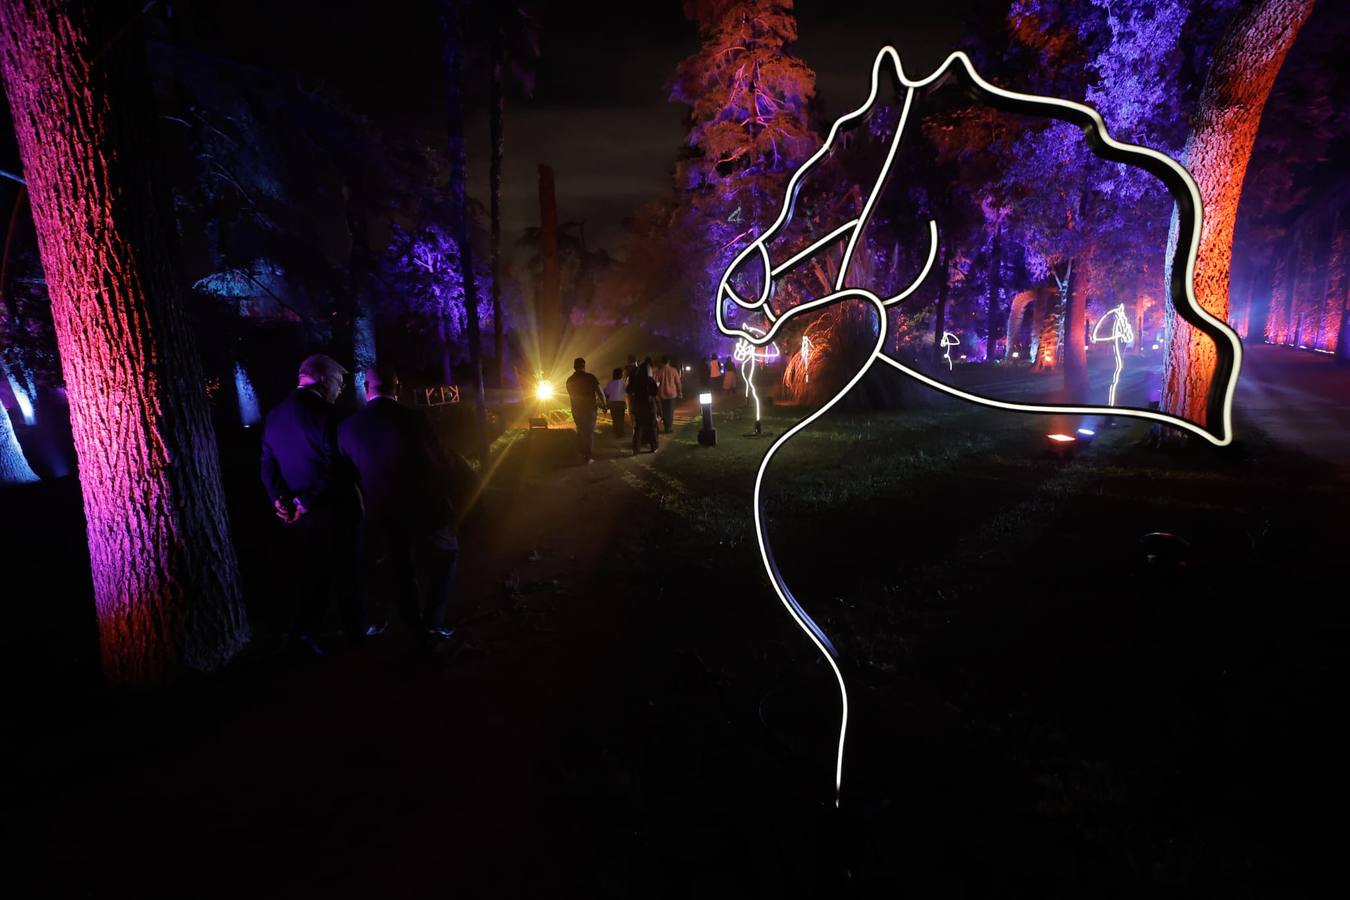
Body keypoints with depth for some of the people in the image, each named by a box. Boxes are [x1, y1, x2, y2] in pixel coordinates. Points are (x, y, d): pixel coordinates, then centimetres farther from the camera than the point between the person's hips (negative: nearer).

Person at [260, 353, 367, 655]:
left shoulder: (274, 415, 9)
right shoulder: (324, 412, -16)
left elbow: (268, 464, 6)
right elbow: (335, 466, -22)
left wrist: (280, 498, -3)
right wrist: (308, 501, -15)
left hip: (302, 512, 6)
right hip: (333, 507, -6)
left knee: (315, 572, 16)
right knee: (345, 570, 9)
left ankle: (307, 630, 10)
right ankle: (356, 628, 22)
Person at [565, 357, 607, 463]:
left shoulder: (570, 380, 2)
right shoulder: (590, 377, -13)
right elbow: (600, 392, -16)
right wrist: (604, 404, -3)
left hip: (576, 410, 4)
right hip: (590, 408, -4)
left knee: (581, 431, 20)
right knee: (590, 432, 5)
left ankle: (583, 454, 24)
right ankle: (590, 456, 2)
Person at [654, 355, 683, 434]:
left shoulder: (659, 371, -4)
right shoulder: (673, 370, -5)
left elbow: (656, 383, -2)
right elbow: (678, 382, -2)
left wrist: (656, 392, 9)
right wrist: (680, 393, 6)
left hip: (662, 394, 1)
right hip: (672, 393, -1)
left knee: (664, 411, 10)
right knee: (670, 411, 4)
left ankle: (666, 427, 10)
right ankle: (669, 427, -1)